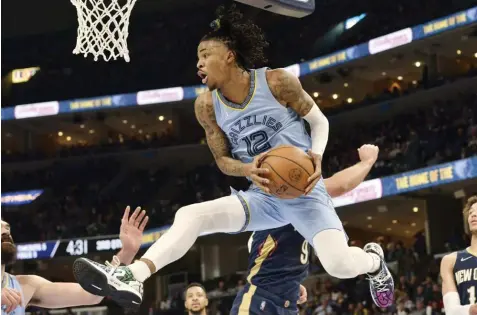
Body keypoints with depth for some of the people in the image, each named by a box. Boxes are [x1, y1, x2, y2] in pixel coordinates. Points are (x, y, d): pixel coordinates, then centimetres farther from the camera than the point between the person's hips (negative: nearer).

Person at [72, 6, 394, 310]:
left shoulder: (277, 81, -12)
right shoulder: (207, 105, -1)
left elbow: (319, 120, 1)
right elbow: (223, 159, 8)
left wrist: (316, 156, -20)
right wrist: (248, 169, -16)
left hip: (304, 189, -3)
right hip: (263, 195, 4)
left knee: (340, 265, -21)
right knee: (190, 215, -19)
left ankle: (374, 259, 16)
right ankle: (132, 278, -29)